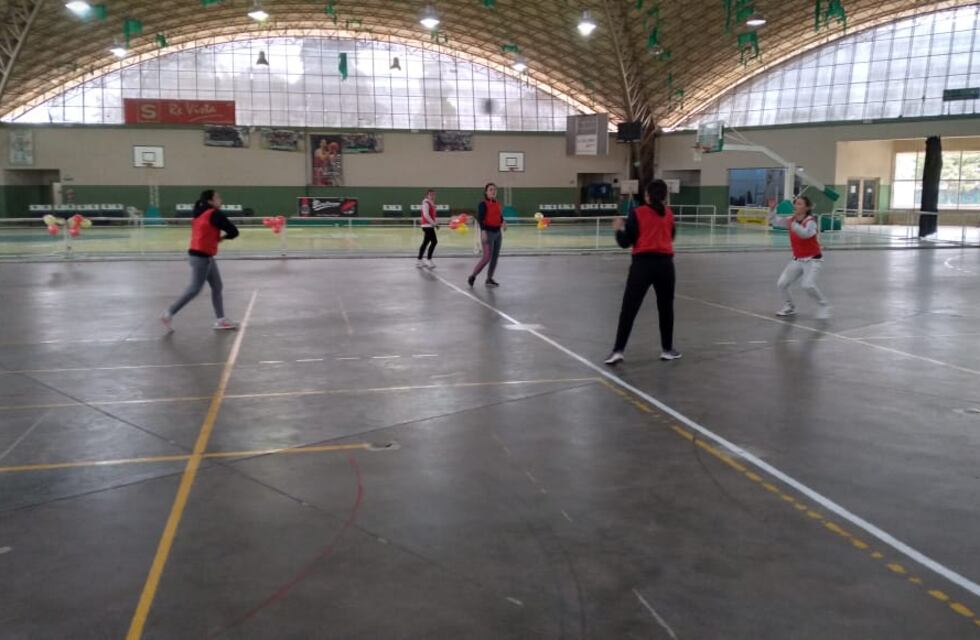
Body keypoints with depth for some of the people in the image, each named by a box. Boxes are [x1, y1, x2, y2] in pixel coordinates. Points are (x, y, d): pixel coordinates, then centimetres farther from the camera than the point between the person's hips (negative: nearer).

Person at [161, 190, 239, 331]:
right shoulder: (215, 214, -15)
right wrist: (223, 237, 3)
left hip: (205, 256, 9)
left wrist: (216, 237, 4)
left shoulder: (201, 214, 11)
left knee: (217, 287, 11)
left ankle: (220, 320, 13)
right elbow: (234, 232, -15)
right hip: (200, 257, -9)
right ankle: (168, 315, 4)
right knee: (195, 289, -2)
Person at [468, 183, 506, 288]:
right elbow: (479, 218, -18)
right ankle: (472, 276, 2)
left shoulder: (498, 204, 11)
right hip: (488, 232, -7)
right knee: (487, 257, -12)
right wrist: (483, 231, -29)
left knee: (495, 257, 8)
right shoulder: (483, 204, -10)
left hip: (498, 232, 7)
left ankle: (489, 278, 17)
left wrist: (503, 222, -1)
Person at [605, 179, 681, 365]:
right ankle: (667, 349, 23)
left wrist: (619, 229, 14)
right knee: (666, 307, 16)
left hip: (642, 263, -2)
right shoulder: (669, 213, 7)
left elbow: (625, 242, -2)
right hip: (665, 264, 3)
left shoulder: (637, 213, -2)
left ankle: (618, 351, -5)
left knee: (629, 309, -1)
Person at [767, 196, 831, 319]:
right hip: (797, 260, 7)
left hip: (813, 260, -7)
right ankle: (790, 307, 23)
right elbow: (774, 221, 3)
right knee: (781, 284, 0)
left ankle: (823, 305, 0)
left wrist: (793, 225, -51)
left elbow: (806, 234, -38)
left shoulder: (810, 221, -19)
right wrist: (772, 208, -13)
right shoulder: (791, 219, -1)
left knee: (807, 285, -25)